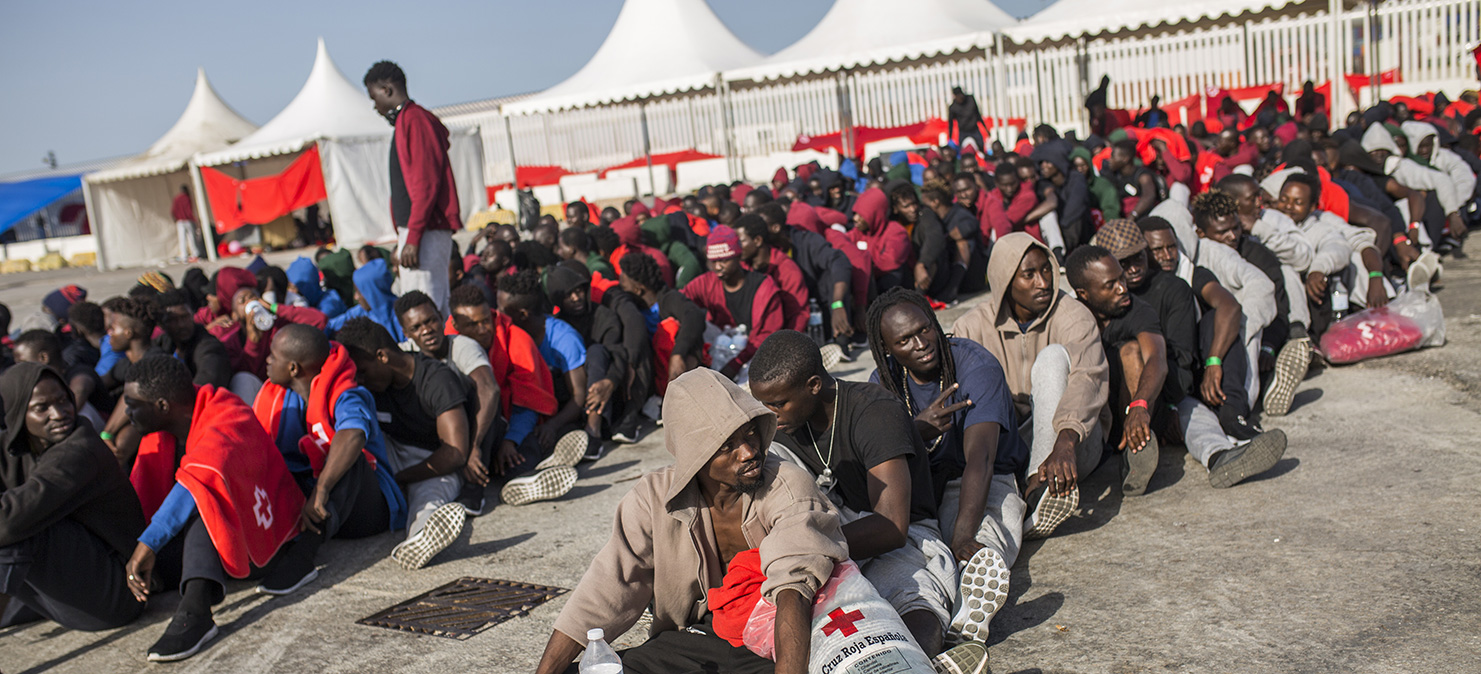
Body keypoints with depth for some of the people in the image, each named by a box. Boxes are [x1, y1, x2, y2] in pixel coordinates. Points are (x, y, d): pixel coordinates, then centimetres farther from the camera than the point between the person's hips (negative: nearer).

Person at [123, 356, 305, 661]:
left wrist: (148, 543, -42)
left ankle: (195, 609, -48)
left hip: (255, 539, -7)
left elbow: (203, 477, -37)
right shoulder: (159, 430, 4)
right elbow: (141, 499, -1)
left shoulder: (230, 419, -20)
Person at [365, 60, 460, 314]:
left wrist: (412, 238, -21)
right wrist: (403, 236, 21)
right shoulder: (405, 121, 20)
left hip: (425, 233, -10)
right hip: (415, 230, 10)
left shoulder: (416, 120, -11)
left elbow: (427, 184, -18)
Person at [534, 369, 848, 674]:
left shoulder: (788, 487, -18)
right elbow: (602, 594, -4)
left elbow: (792, 585, -34)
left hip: (775, 639, -3)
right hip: (698, 634, 3)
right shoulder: (654, 497, -7)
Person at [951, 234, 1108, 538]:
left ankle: (1040, 483, -44)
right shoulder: (974, 326, 0)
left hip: (1074, 446, -2)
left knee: (1055, 355, -25)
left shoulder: (1073, 315, -9)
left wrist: (1065, 440, -47)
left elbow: (1089, 376, -29)